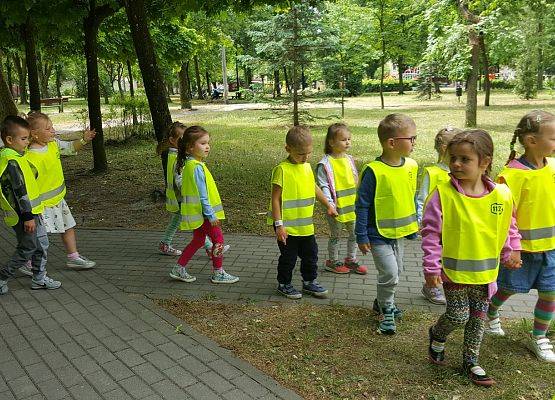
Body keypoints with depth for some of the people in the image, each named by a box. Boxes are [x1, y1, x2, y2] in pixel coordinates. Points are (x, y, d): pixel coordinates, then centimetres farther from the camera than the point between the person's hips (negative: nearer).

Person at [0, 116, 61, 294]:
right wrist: (27, 217, -23)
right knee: (27, 249, 0)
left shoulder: (16, 156, 11)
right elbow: (19, 192, -23)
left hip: (32, 212, 10)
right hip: (24, 215, -10)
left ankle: (39, 278, 26)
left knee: (42, 244, 16)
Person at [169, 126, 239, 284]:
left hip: (197, 213, 10)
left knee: (198, 241, 19)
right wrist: (211, 215, -17)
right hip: (202, 212, -10)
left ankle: (179, 269, 24)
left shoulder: (189, 164, 9)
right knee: (218, 238, 2)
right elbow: (202, 195, -22)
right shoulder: (197, 167, -22)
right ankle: (218, 273, 12)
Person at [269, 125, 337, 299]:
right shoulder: (282, 169, -18)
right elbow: (275, 199, -18)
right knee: (289, 257, 8)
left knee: (310, 254, 17)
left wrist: (328, 205, 24)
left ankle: (310, 282, 35)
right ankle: (284, 284, 28)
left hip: (306, 224, 7)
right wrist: (279, 225, -20)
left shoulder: (307, 166, 5)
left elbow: (314, 188, 21)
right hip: (288, 226, -7)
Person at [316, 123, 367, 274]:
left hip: (352, 206, 6)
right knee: (335, 235, 11)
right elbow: (323, 186, -17)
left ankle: (351, 259, 34)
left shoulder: (349, 159, 5)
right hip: (336, 207, -6)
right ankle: (333, 261, 29)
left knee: (355, 233, 16)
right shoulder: (325, 164, -15)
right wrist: (329, 203, -27)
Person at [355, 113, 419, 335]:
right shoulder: (373, 171, -22)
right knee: (389, 273, -10)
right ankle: (386, 312, 13)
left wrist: (413, 226, 16)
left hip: (399, 231, 7)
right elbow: (362, 205, -16)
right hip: (378, 234, -7)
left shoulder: (411, 166, -2)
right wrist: (362, 237, -14)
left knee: (396, 271, 18)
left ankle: (382, 302, 41)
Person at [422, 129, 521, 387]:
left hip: (485, 270, 4)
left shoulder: (501, 195, -6)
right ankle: (437, 335, 34)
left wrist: (511, 251, 8)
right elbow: (431, 232, -13)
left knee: (478, 317, 14)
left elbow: (508, 227, 12)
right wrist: (432, 267, -14)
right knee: (458, 315, 2)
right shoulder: (443, 194, -17)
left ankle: (470, 361, 33)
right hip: (453, 269, -4)